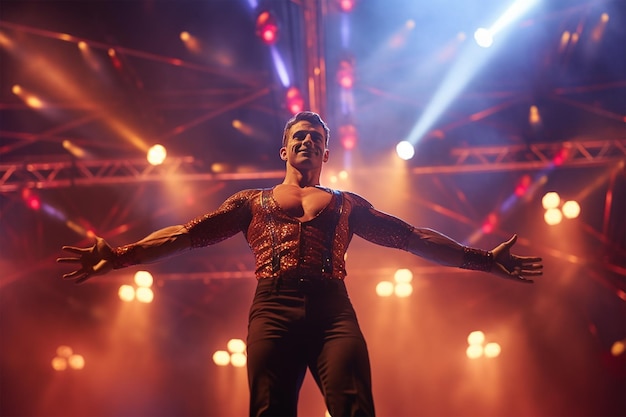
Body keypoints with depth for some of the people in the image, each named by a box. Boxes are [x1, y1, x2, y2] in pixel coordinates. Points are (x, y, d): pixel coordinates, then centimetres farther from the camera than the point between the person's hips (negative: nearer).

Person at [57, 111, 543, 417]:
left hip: (333, 310, 0)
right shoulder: (252, 202, 26)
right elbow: (190, 233, 17)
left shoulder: (347, 204, 27)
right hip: (274, 310, 0)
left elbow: (411, 237, 21)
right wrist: (123, 255, 5)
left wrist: (482, 258, 14)